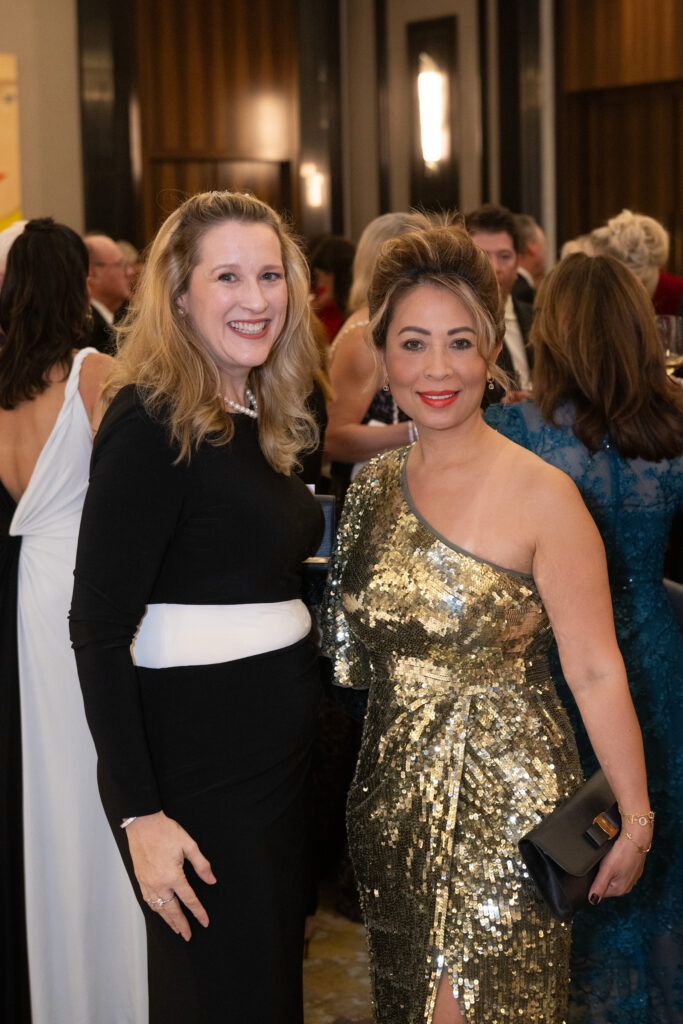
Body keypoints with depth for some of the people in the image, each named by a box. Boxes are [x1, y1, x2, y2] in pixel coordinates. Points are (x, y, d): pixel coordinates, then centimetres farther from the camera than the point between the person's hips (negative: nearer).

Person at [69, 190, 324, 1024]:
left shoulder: (259, 420, 10)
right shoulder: (152, 422, -16)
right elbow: (98, 626, -20)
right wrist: (140, 815, -23)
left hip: (277, 742, 8)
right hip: (194, 756, -8)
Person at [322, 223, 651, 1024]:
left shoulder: (541, 494, -14)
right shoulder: (374, 486, 4)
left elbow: (595, 671, -13)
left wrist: (637, 821, -12)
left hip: (505, 802, -5)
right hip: (395, 797, 6)